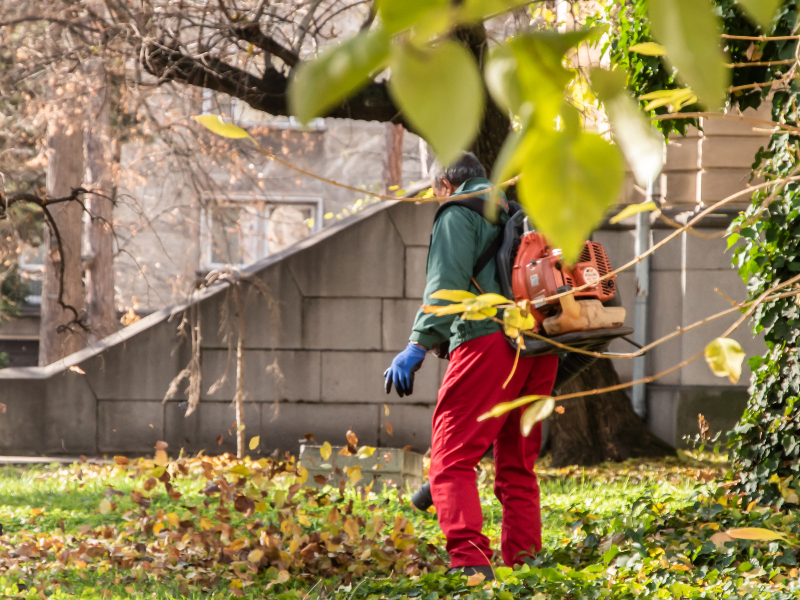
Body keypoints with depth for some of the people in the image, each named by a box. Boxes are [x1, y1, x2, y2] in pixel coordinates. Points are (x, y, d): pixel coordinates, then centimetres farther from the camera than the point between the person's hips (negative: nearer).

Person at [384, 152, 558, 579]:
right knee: (517, 466, 15)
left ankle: (470, 562, -25)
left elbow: (447, 284, -10)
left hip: (488, 340, -8)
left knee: (453, 458, -10)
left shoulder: (458, 214, 4)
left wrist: (419, 344, -15)